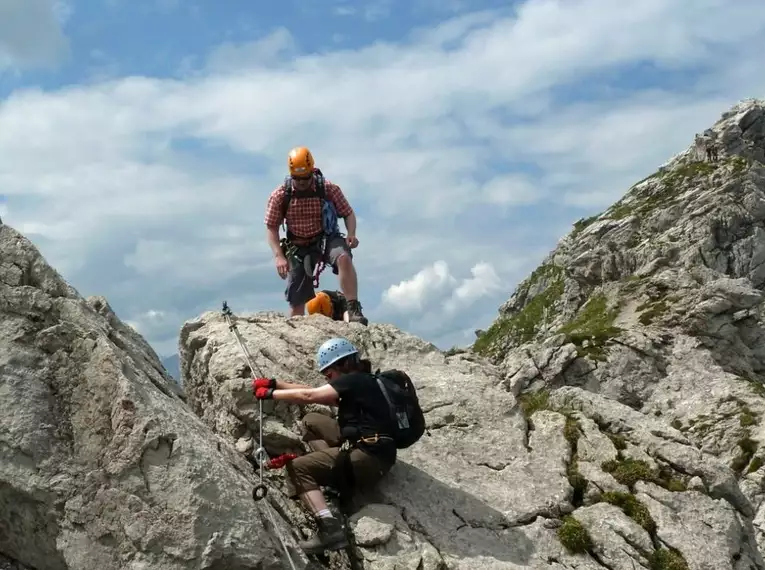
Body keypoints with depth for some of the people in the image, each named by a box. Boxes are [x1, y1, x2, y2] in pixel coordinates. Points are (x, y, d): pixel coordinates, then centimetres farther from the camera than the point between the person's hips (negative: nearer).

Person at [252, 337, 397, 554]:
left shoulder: (354, 380, -9)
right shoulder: (360, 382, 19)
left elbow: (308, 396, -12)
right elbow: (314, 392, 20)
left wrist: (270, 394, -2)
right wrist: (274, 383, 16)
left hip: (369, 458, -10)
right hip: (366, 447, 10)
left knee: (297, 467, -10)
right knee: (311, 421, 19)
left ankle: (330, 528, -23)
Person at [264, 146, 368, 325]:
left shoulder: (329, 189, -12)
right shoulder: (279, 196, -10)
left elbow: (348, 213, -1)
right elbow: (271, 227, -4)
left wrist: (351, 234, -20)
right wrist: (279, 256, -17)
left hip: (327, 239, -1)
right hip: (298, 246, 1)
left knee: (344, 258, -36)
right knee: (296, 300, 2)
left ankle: (354, 309, -35)